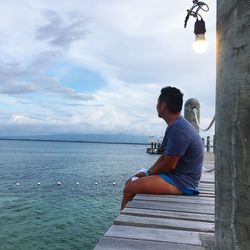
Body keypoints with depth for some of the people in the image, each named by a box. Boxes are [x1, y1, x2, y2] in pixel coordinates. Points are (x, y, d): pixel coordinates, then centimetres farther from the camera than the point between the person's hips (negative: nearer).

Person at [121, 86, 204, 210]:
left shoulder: (179, 129, -22)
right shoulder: (175, 125, 12)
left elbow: (169, 165, -21)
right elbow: (165, 155, 14)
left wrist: (149, 172, -4)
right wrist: (147, 172, 5)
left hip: (181, 182, -10)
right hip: (176, 176, 10)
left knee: (129, 188, -18)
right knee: (130, 182, 10)